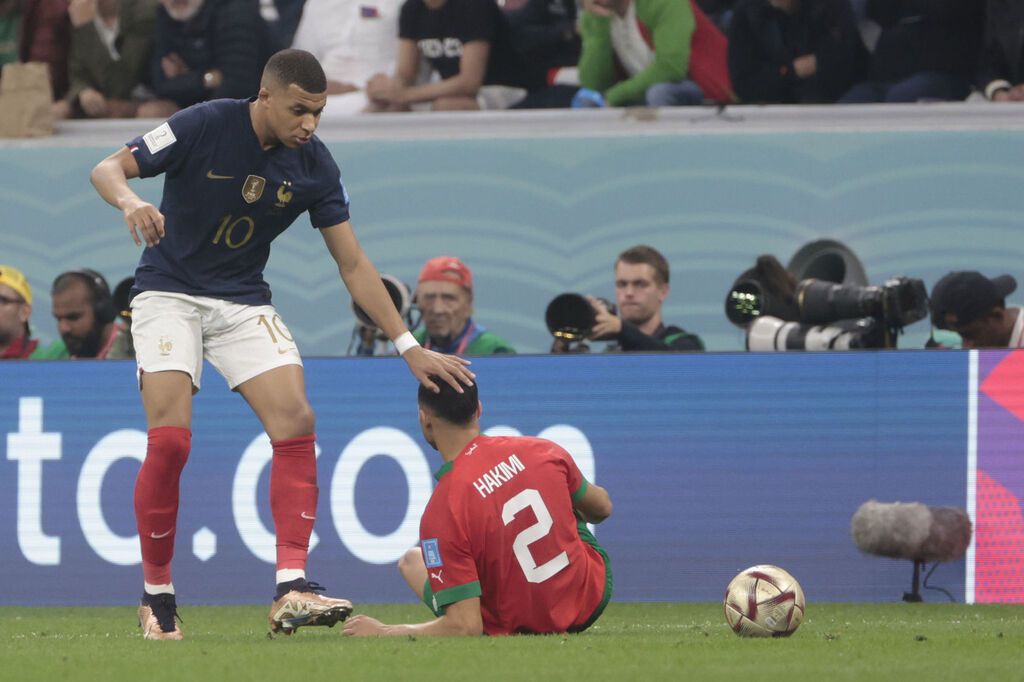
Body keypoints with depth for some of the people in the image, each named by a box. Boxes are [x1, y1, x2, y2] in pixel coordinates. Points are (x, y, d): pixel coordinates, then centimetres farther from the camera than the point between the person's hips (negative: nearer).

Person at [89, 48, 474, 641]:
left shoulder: (314, 165, -6)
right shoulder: (206, 125, -17)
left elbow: (353, 264, -1)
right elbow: (108, 169, -14)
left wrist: (410, 347, -6)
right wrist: (130, 201, -38)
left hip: (244, 302, 4)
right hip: (170, 295, -4)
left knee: (296, 420, -16)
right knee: (170, 440, -19)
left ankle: (291, 591, -20)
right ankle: (156, 598, -3)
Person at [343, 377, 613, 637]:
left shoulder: (441, 512, -24)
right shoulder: (543, 451, -11)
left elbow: (466, 627, -24)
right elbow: (602, 508, 11)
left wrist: (385, 631, -12)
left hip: (517, 627, -3)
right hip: (592, 601, 3)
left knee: (412, 561, 21)